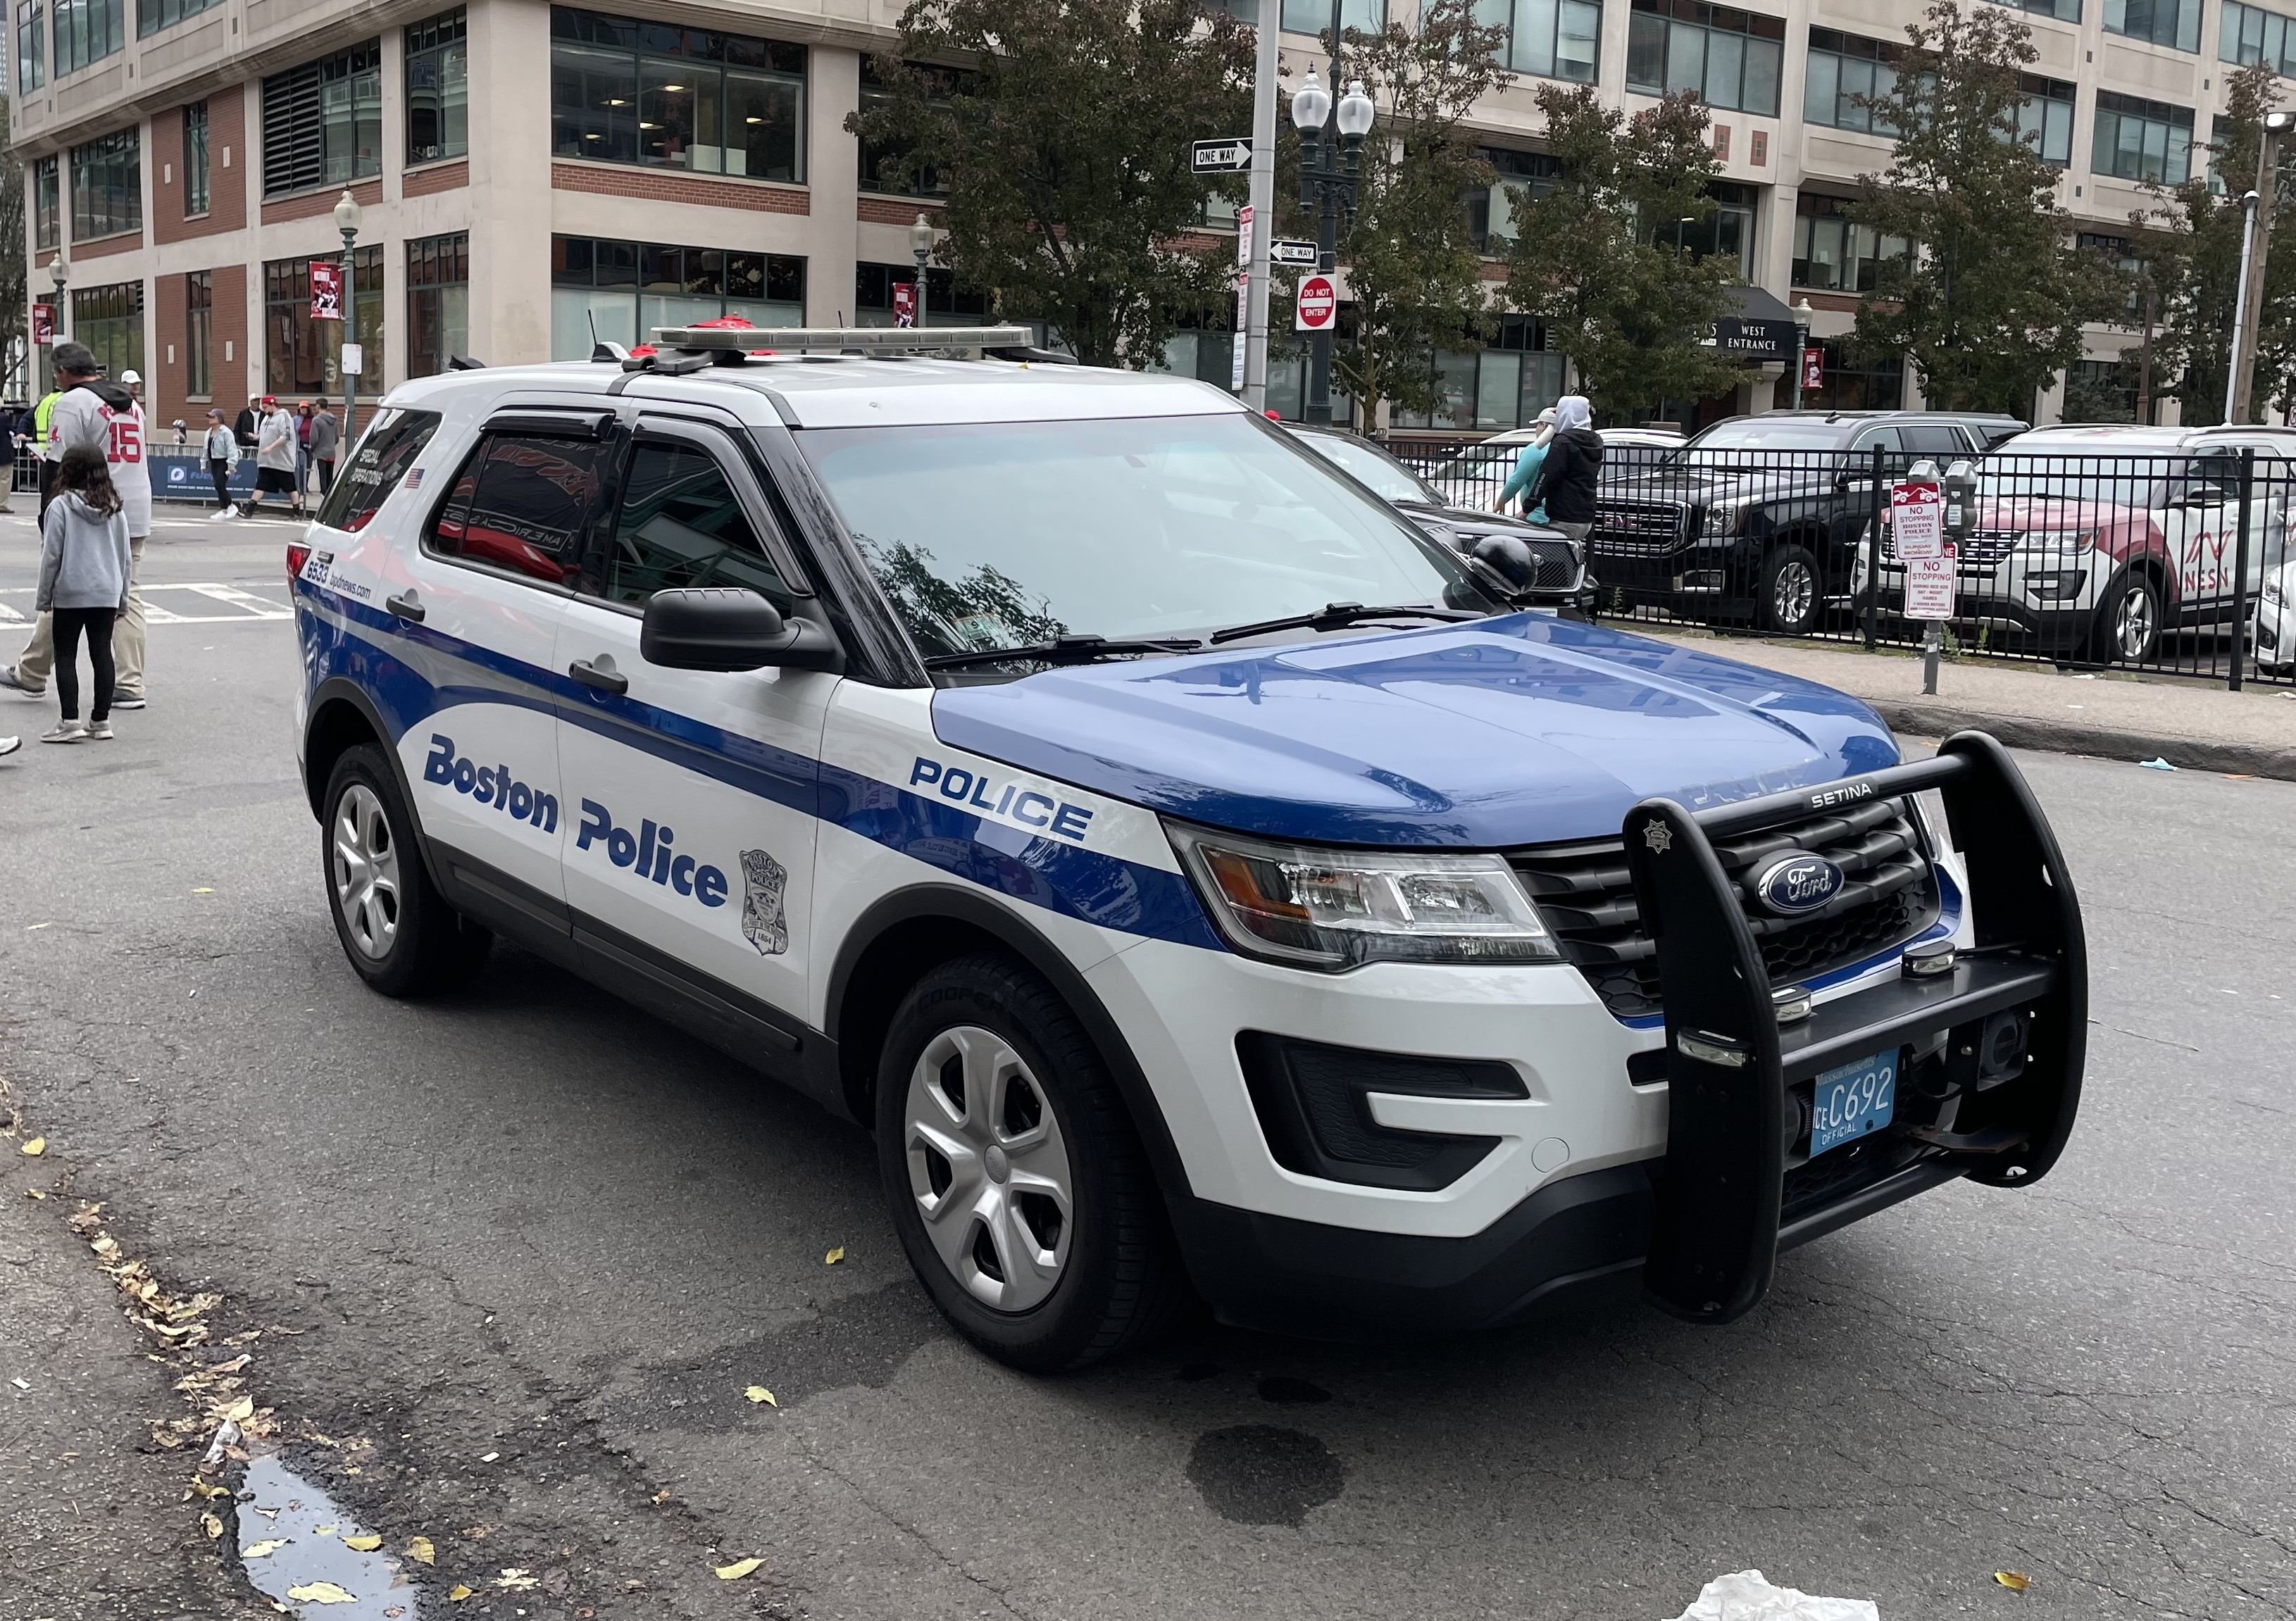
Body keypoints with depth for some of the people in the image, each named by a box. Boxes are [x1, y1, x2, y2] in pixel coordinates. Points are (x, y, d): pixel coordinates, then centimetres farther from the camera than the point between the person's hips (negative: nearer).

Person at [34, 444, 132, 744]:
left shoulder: (60, 506, -9)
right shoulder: (114, 508, 5)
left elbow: (51, 555, -8)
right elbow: (124, 556, 10)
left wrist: (44, 598, 1)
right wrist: (122, 600, 18)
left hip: (70, 594, -4)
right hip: (107, 593, 4)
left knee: (66, 655, 3)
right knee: (102, 653, 8)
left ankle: (70, 721, -2)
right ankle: (101, 720, 10)